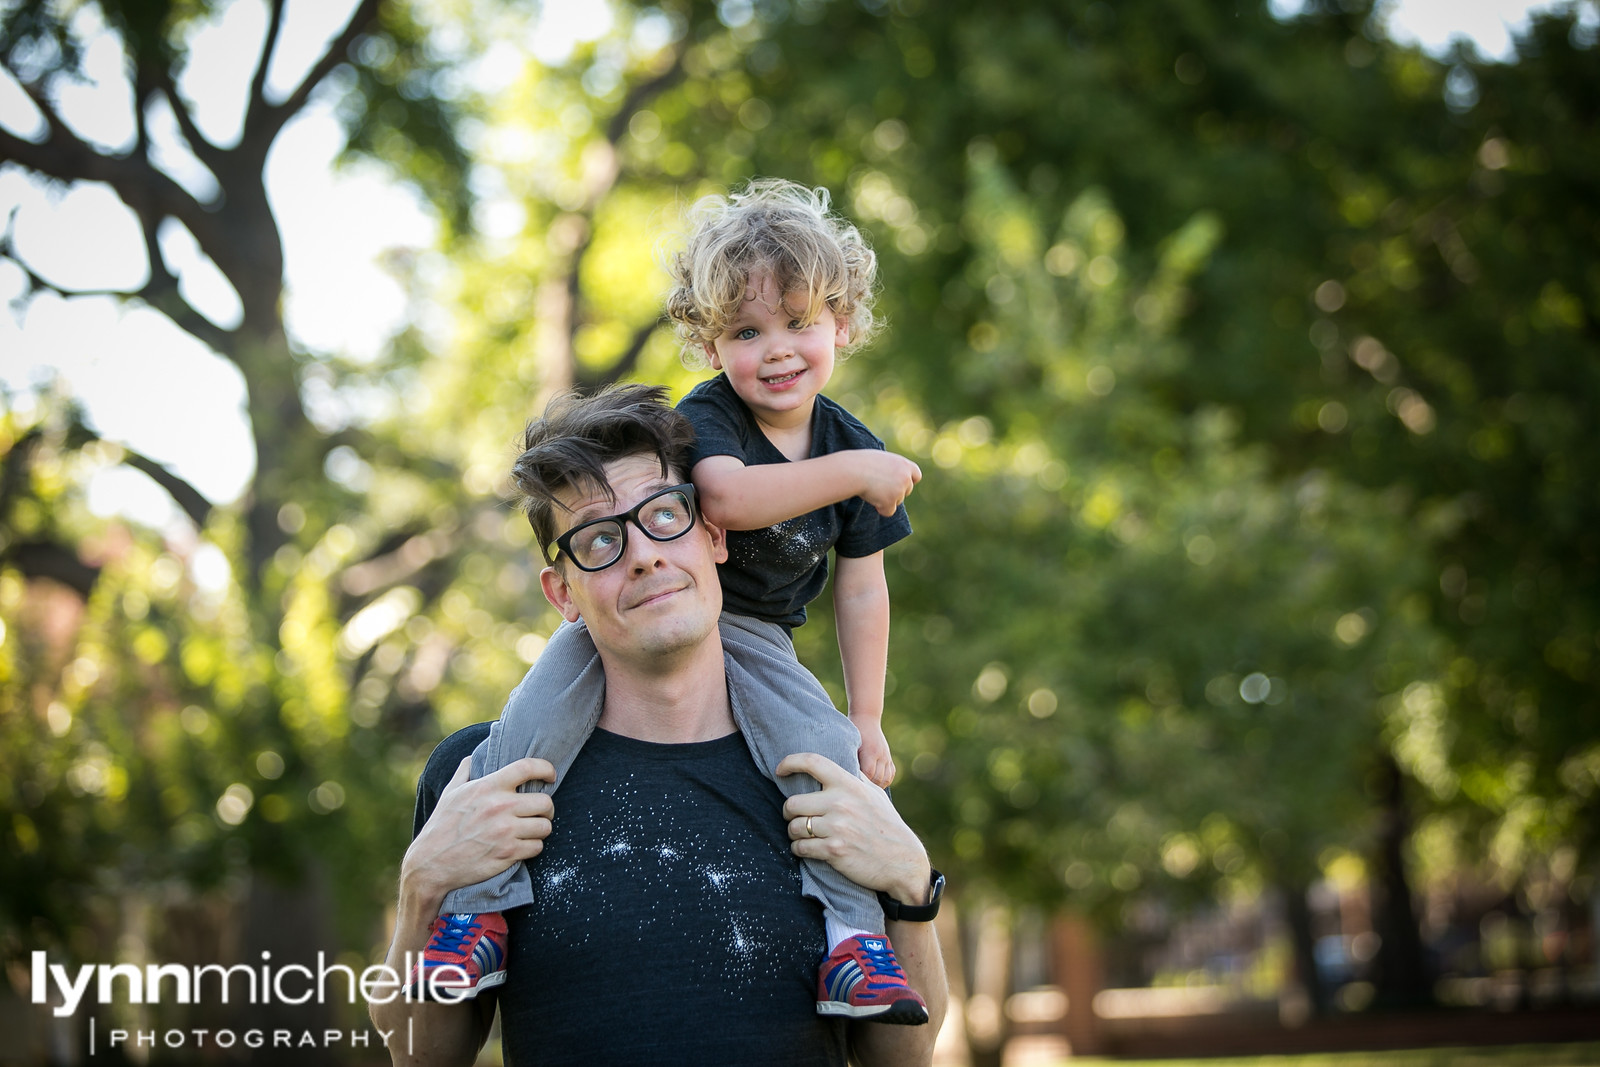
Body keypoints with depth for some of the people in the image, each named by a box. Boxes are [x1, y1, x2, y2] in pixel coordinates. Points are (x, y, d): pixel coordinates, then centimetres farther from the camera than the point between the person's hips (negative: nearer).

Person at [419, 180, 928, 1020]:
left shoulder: (854, 448, -3)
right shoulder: (704, 416, -15)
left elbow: (860, 589, 3)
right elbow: (726, 496, -39)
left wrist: (866, 719, -1)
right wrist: (850, 474, -37)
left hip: (750, 636, 2)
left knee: (827, 749, -24)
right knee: (533, 724, -24)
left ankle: (855, 932, -18)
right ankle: (480, 902, -16)